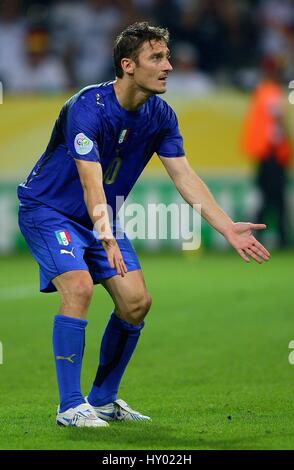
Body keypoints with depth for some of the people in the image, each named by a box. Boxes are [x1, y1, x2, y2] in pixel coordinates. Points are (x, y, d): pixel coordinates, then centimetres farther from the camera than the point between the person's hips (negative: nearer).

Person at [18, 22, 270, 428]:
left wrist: (228, 228, -17)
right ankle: (70, 406, -19)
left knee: (137, 301, -2)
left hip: (102, 218, 7)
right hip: (47, 209, -7)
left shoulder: (161, 115, -8)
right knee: (79, 287, -27)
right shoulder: (87, 108, -30)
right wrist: (106, 239, -55)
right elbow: (91, 182, -40)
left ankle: (103, 399, 14)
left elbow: (184, 176, -7)